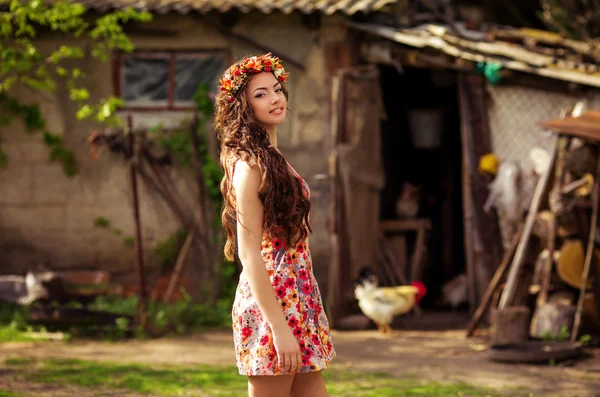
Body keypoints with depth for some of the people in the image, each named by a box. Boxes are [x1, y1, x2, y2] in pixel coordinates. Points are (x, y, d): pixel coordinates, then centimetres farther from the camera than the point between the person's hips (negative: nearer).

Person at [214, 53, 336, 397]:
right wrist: (280, 328, -21)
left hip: (298, 301, 9)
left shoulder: (273, 159, 16)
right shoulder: (250, 164, -12)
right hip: (271, 303, -9)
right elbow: (249, 254, -17)